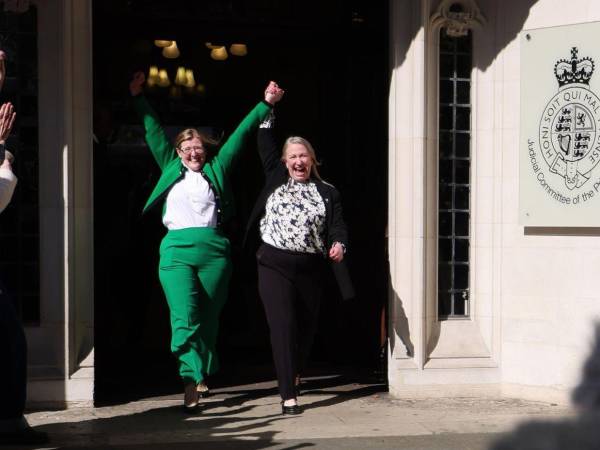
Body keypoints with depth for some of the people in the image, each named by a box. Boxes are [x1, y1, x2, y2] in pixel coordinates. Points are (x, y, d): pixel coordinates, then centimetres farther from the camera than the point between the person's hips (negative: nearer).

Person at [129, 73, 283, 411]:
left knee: (209, 317, 5)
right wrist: (139, 98, 26)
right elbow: (155, 133, 22)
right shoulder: (171, 169, 16)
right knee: (185, 317, -14)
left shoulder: (216, 169, 15)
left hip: (214, 250, 1)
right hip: (177, 250, -1)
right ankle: (192, 381, -20)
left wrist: (266, 104, 20)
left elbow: (240, 135, 17)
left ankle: (203, 376, 19)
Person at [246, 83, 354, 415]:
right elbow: (265, 145, 11)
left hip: (310, 267, 2)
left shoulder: (327, 193, 8)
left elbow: (337, 226, 1)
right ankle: (288, 395, -14)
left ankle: (294, 374, 39)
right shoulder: (275, 179, 9)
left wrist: (338, 245, -20)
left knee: (306, 326, 11)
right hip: (274, 264, -2)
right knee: (283, 325, -12)